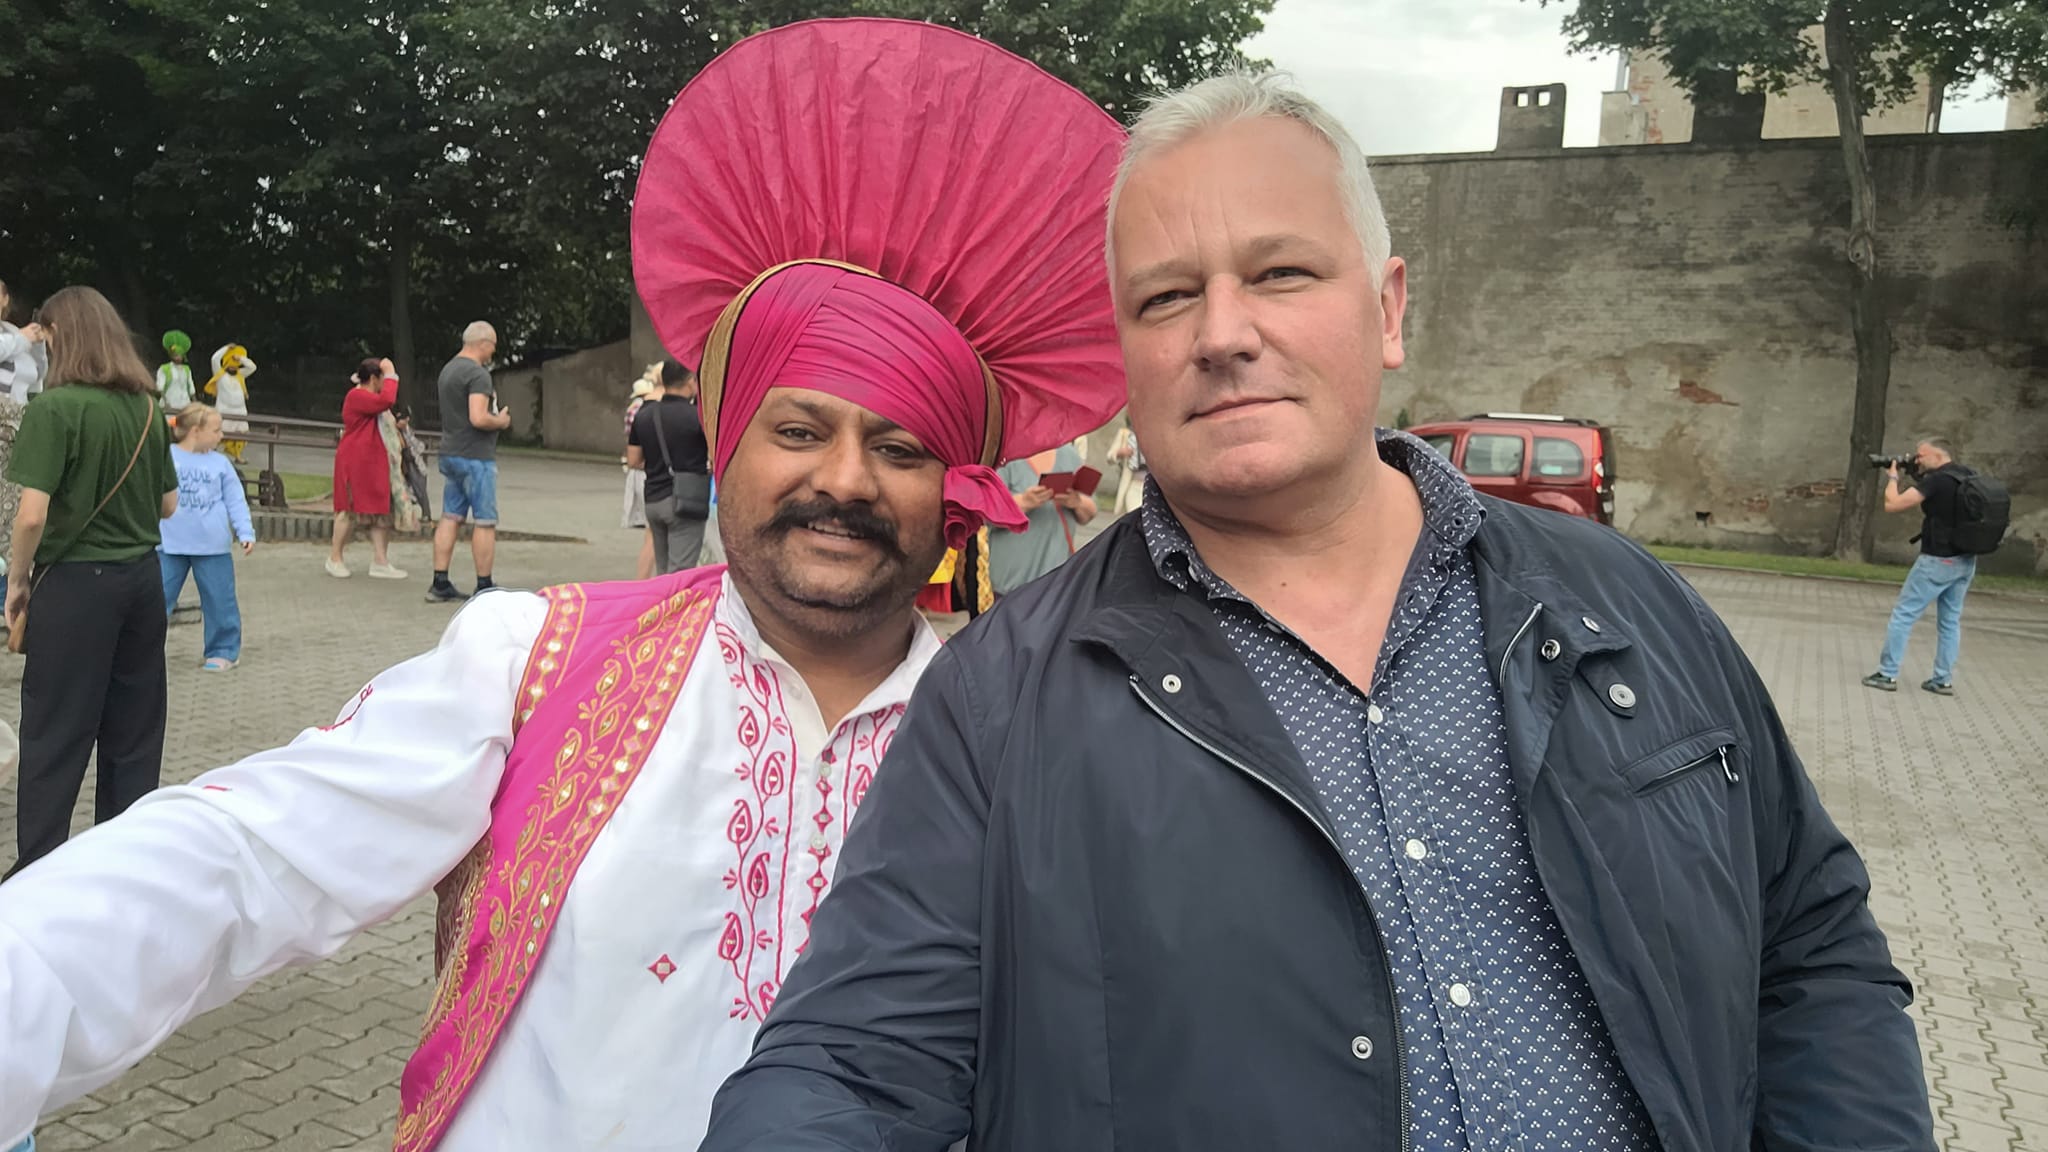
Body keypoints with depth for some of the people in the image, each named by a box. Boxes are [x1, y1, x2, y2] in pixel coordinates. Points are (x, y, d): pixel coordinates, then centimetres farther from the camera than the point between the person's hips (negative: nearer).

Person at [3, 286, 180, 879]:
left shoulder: (55, 408, -14)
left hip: (77, 583, -6)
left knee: (55, 735, 5)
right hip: (143, 577, 6)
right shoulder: (147, 408, 4)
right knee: (133, 731, 13)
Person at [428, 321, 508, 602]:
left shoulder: (448, 369, 15)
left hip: (450, 453, 9)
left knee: (451, 518, 10)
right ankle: (484, 588, 3)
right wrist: (502, 421, -7)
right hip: (476, 457, -9)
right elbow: (478, 418, -26)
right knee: (485, 522, -2)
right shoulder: (477, 373, -16)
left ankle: (440, 584, 11)